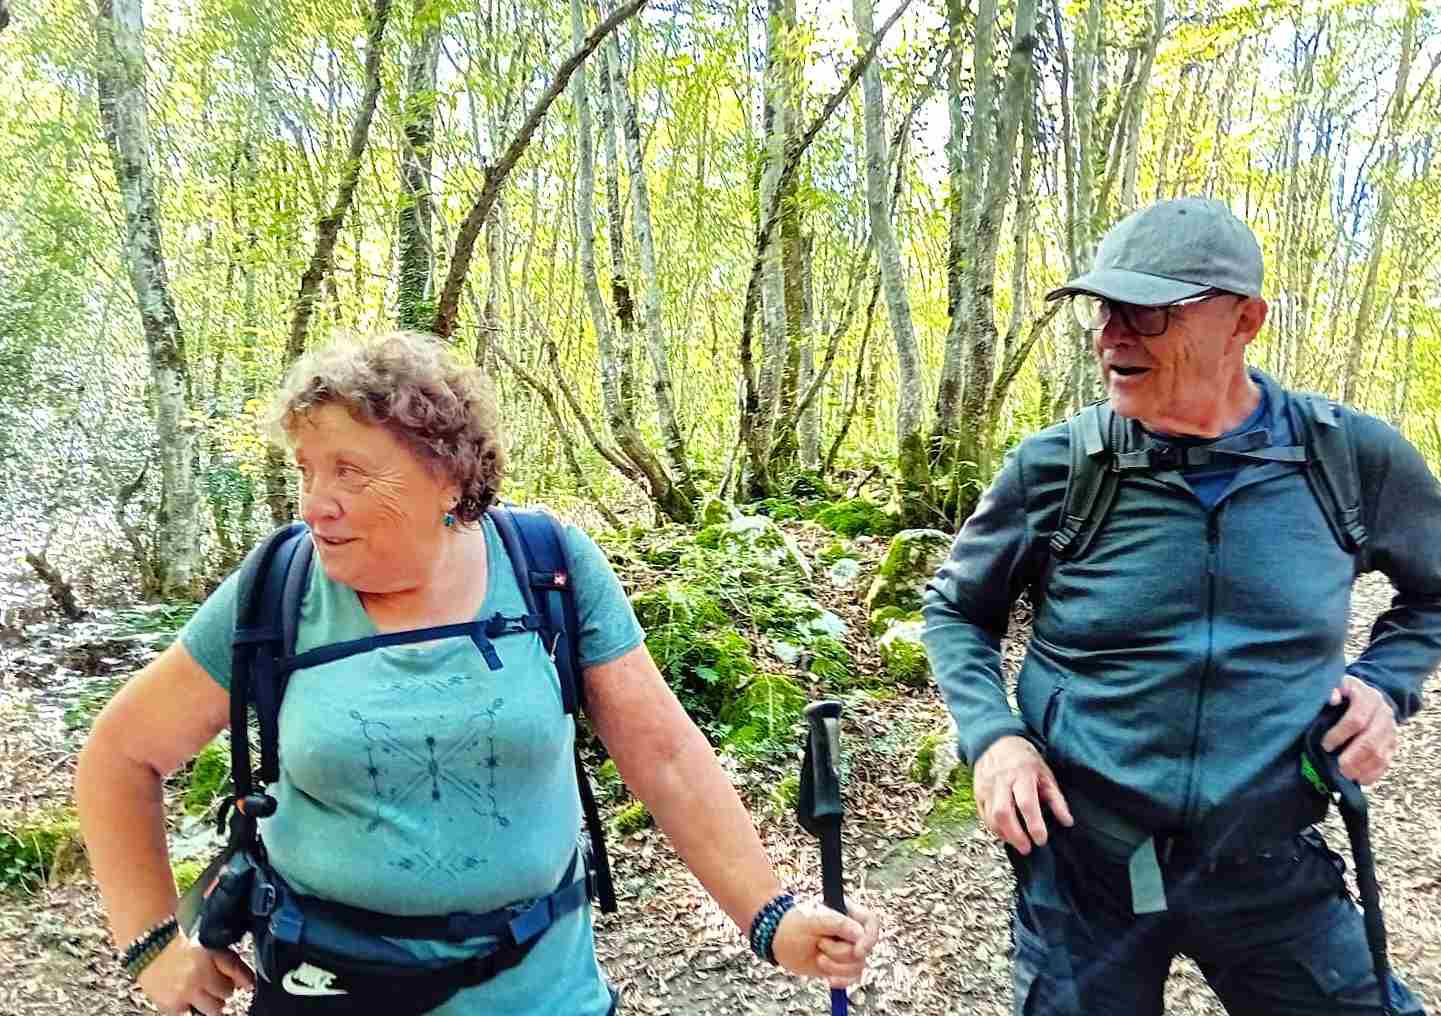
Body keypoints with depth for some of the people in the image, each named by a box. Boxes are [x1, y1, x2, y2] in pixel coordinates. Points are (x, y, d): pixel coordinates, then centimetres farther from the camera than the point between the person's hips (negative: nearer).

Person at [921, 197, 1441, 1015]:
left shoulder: (1357, 458, -7)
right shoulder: (1052, 468, -11)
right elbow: (956, 609, 4)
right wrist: (991, 733, -11)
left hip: (1273, 872, 1)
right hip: (1079, 864, -1)